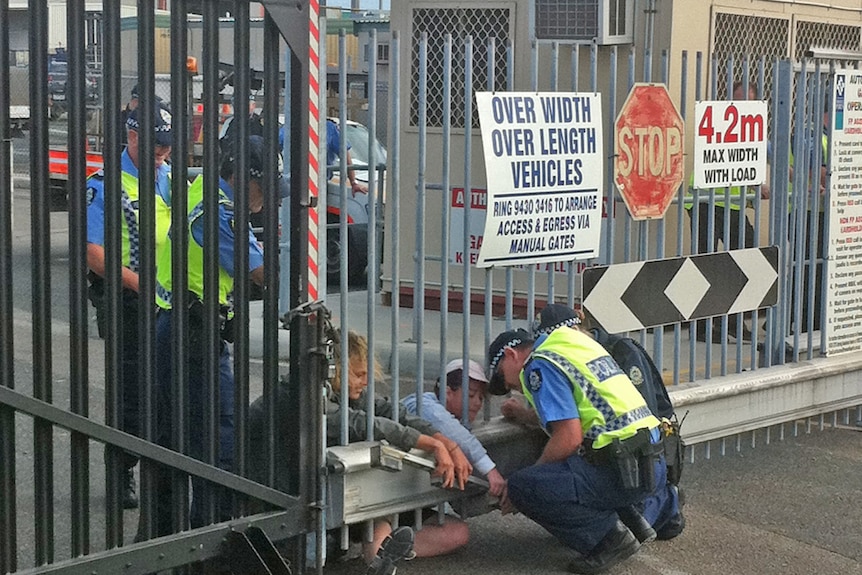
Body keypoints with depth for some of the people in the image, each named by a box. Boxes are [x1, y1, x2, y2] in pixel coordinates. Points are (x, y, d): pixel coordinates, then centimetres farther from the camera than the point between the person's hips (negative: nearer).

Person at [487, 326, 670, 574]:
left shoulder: (540, 367, -6)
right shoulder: (574, 344, 22)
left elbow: (569, 437, -16)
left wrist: (521, 486, -5)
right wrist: (524, 414, 37)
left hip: (624, 470, -10)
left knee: (521, 486, -14)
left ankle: (610, 537, -7)